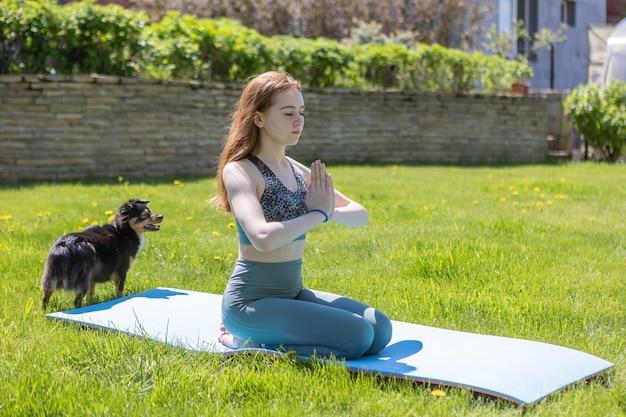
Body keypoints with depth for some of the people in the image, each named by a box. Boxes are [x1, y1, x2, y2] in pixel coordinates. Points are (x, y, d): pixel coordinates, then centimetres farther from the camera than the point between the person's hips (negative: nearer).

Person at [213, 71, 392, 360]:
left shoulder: (298, 170, 8)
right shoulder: (239, 171, -15)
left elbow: (360, 215, 10)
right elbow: (262, 237, -33)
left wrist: (331, 212, -13)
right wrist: (318, 214, -19)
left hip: (293, 293, 8)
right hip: (252, 300, -8)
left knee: (380, 329, 2)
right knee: (356, 336, -18)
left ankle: (265, 335, 10)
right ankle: (248, 340, -2)